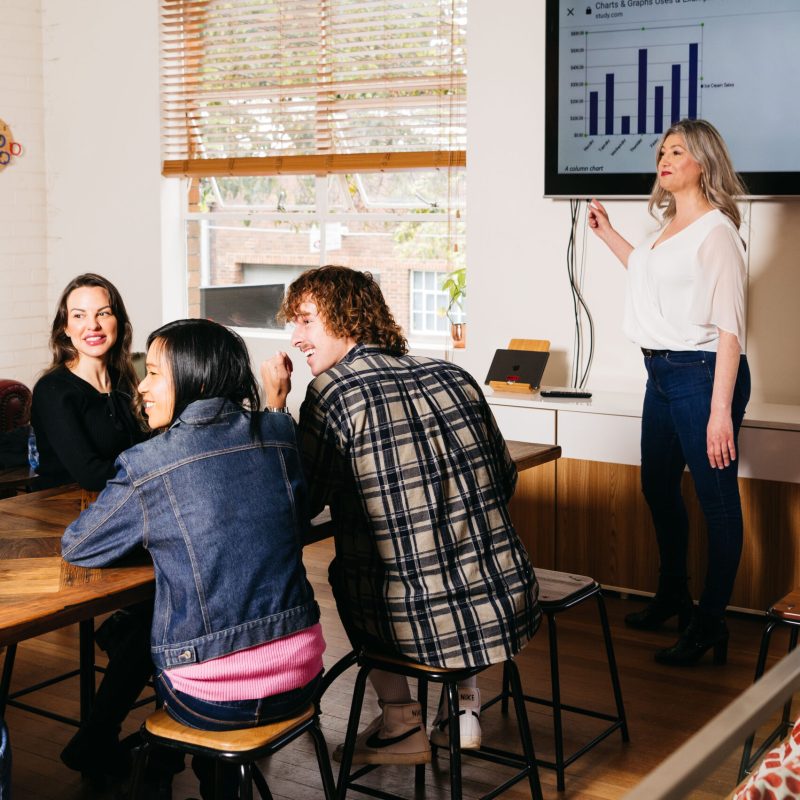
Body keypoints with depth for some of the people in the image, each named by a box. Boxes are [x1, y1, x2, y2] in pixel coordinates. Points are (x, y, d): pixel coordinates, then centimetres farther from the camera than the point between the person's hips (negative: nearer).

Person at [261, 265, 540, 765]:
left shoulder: (334, 391, -7)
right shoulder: (455, 377, 8)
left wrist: (275, 406, 4)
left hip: (422, 628, -4)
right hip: (511, 611, 4)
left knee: (345, 570, 28)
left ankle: (401, 723, 23)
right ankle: (464, 705, 31)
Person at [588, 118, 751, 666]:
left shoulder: (716, 230, -12)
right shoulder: (669, 226, 13)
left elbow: (729, 325, -17)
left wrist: (721, 410, -22)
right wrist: (608, 234, 36)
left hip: (701, 373, -10)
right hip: (661, 373, 10)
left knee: (717, 500, -1)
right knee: (659, 489, 19)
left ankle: (709, 625, 8)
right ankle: (673, 599, 36)